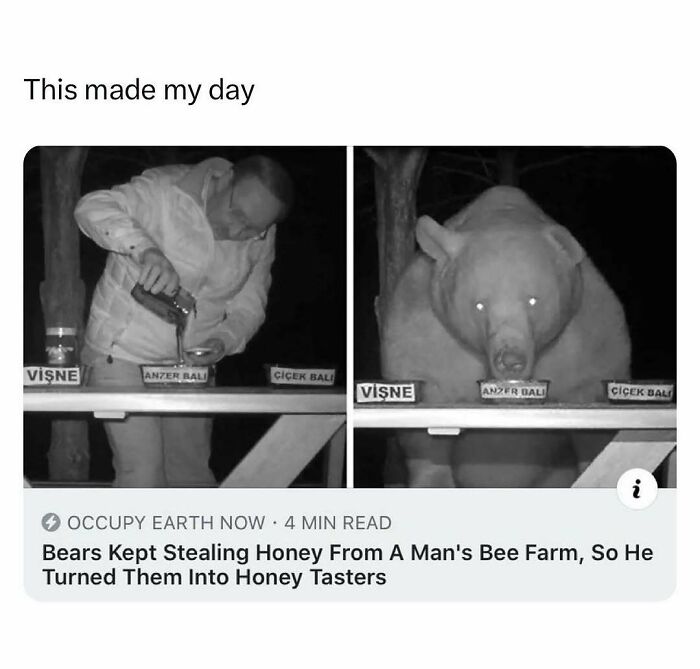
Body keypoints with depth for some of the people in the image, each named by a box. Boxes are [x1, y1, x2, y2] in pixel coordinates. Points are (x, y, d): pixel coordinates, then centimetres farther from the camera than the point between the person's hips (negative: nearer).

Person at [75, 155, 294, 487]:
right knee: (143, 476, -15)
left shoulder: (260, 238, -1)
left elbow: (250, 302, 8)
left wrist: (224, 340, -14)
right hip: (124, 356, -5)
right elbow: (93, 207, -31)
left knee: (192, 476, 11)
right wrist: (145, 249, -48)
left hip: (188, 366, 6)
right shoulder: (166, 191, -19)